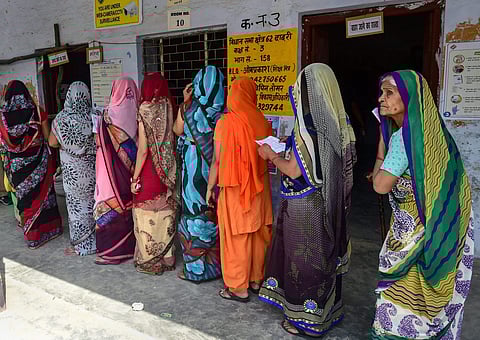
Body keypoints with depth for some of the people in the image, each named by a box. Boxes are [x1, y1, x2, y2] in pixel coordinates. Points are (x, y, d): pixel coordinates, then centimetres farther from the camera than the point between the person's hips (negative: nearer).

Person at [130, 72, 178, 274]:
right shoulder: (169, 108, 2)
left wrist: (135, 178, -7)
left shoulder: (146, 110, -12)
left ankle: (149, 261, 19)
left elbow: (143, 149, -14)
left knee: (147, 216, 8)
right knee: (166, 214, 15)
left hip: (150, 170, -5)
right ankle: (167, 258, 26)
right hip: (168, 171, 5)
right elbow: (174, 140, 4)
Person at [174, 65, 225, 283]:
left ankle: (195, 268, 17)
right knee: (214, 215, 14)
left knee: (194, 215, 8)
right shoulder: (224, 111, -7)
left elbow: (178, 131, 8)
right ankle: (215, 264, 27)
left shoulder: (188, 108, -10)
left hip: (193, 167, -3)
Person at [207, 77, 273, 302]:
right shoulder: (262, 122, -4)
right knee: (258, 234, 16)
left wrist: (210, 187, 0)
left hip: (234, 188, -4)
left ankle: (239, 288, 18)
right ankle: (256, 280, 31)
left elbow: (217, 159, -11)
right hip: (259, 188, 4)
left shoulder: (225, 123, -14)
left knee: (236, 237, 7)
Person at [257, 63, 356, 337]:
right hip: (329, 203, 8)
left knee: (304, 258, 7)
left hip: (306, 206, -8)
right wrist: (288, 152, 16)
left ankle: (306, 317, 23)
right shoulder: (338, 123, 3)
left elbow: (294, 171, -20)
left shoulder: (309, 127, -22)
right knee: (324, 254, 19)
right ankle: (326, 310, 36)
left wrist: (272, 155, -2)